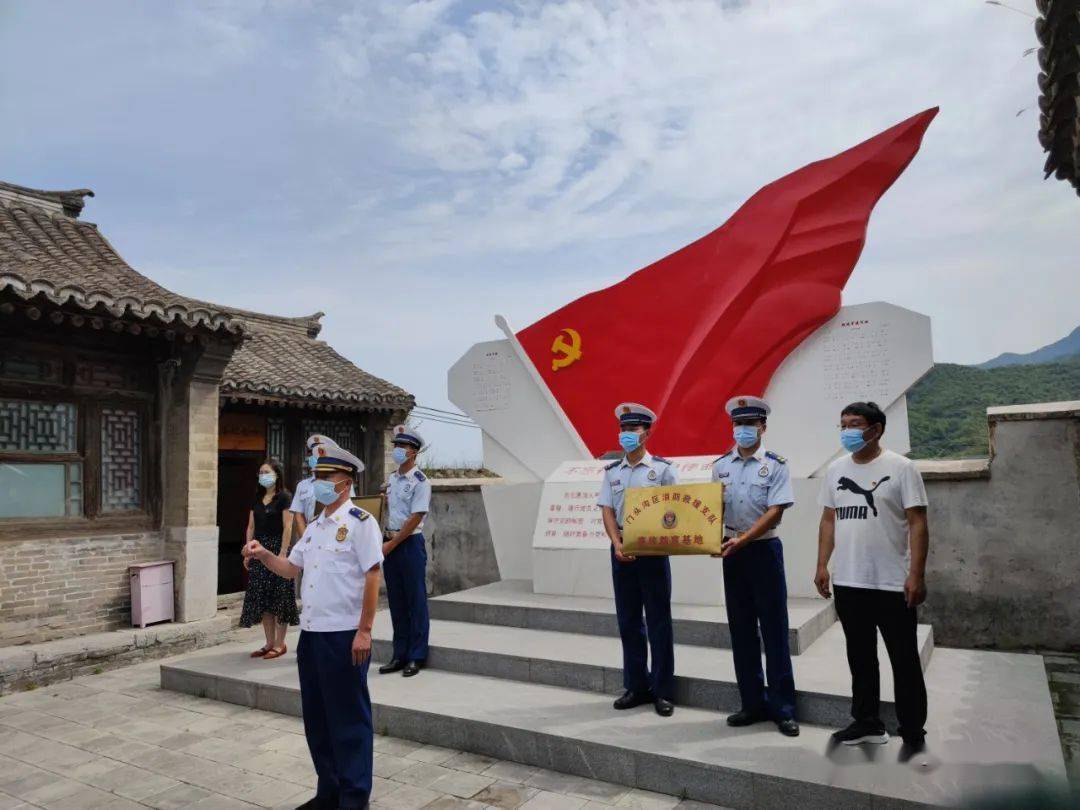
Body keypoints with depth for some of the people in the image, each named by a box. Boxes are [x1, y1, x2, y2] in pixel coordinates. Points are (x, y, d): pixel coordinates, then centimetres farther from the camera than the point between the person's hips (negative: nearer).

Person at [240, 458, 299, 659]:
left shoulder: (283, 497, -6)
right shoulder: (257, 499, 12)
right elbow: (251, 527, 13)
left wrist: (282, 553, -18)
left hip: (276, 547, -7)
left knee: (278, 596, -2)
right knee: (261, 597, 8)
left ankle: (280, 644, 6)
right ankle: (269, 643, 18)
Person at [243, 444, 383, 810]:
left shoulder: (360, 522, -11)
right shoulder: (314, 527, 13)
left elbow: (373, 576, -15)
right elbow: (290, 569, 20)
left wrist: (364, 631, -18)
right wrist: (263, 554, 1)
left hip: (344, 635, -8)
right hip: (311, 633, 8)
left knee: (348, 719, 3)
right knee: (316, 717, 17)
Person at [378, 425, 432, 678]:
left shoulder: (420, 481, -10)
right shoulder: (391, 479, 12)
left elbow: (415, 518, -14)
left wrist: (391, 544, -12)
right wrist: (385, 540, 5)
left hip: (411, 543, -7)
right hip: (390, 543, 7)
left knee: (416, 600, 0)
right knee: (396, 600, 11)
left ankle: (416, 656, 9)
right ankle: (399, 654, 21)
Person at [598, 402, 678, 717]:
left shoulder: (662, 469, -2)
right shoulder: (612, 472, 8)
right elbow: (607, 511, 3)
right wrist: (617, 545, -11)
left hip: (653, 550, -3)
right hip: (622, 550, 4)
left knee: (658, 621, 3)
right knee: (628, 620, 10)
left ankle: (663, 690, 14)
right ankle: (636, 686, 23)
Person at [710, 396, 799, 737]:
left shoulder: (775, 465, -6)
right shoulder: (720, 465, 6)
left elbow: (775, 512, -13)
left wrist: (742, 540, -22)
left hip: (764, 549, -4)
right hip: (732, 552, 4)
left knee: (774, 629, 1)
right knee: (741, 629, 10)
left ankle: (782, 707, 11)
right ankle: (753, 703, 21)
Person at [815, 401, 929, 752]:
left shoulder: (901, 467, -7)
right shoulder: (836, 470, 8)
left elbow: (917, 523, -10)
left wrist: (916, 574, -16)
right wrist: (822, 566, 7)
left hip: (893, 583, -5)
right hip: (847, 582, 5)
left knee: (904, 660, 7)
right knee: (860, 657, 15)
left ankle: (913, 730, 22)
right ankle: (867, 723, 29)